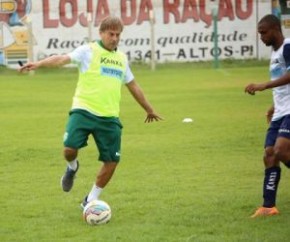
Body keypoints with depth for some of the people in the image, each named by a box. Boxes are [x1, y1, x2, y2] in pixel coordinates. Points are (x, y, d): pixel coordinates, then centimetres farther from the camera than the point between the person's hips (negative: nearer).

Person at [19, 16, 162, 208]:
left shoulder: (122, 59, 17)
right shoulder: (89, 51, 0)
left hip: (110, 117, 5)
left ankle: (91, 200, 18)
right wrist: (39, 64, -32)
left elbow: (133, 86, 29)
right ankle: (72, 167, 19)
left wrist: (149, 110, 38)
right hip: (84, 111, -4)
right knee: (70, 149, -21)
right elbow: (64, 59, -15)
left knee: (112, 162, -1)